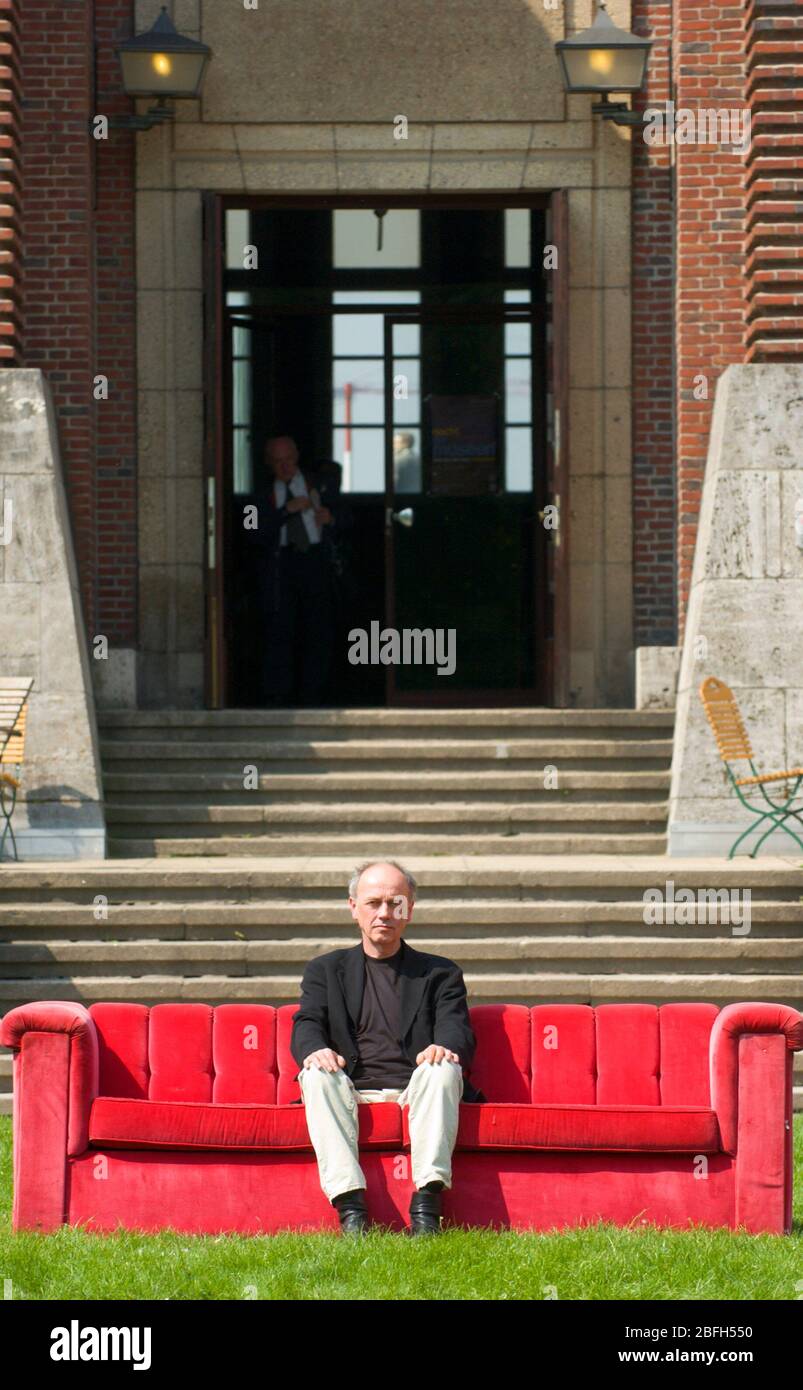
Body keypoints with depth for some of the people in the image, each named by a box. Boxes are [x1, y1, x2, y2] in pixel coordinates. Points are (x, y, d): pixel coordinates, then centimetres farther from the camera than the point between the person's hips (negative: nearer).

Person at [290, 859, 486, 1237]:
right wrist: (315, 1050, -21)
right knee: (316, 1075, -31)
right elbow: (306, 1026, 5)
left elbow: (459, 1032, 4)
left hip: (415, 1092, 0)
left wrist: (445, 1049, -23)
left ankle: (426, 1205, -44)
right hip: (350, 1092, 1)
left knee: (444, 1069, -32)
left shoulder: (440, 973, 20)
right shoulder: (326, 970, 22)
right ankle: (351, 1207, -43)